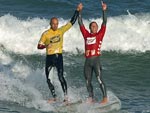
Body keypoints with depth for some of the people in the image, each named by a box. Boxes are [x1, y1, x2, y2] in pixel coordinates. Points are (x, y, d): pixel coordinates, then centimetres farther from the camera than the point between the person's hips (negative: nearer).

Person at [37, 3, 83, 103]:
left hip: (59, 56, -1)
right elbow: (39, 46, 0)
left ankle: (66, 97, -15)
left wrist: (77, 11, 2)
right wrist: (45, 46, -22)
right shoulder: (45, 34, -1)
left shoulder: (61, 30, 4)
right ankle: (54, 97, 14)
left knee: (61, 77, -14)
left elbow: (72, 22, 7)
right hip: (49, 57, 1)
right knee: (48, 79, 2)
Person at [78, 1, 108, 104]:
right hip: (88, 61, 4)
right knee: (88, 82, 7)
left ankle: (105, 98, -11)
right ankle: (91, 99, 17)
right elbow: (80, 24, 15)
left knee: (99, 79, -12)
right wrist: (79, 12, 13)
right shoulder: (86, 35, 13)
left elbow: (104, 23, -1)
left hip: (96, 60, -4)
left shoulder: (100, 34, 6)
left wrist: (104, 11, -8)